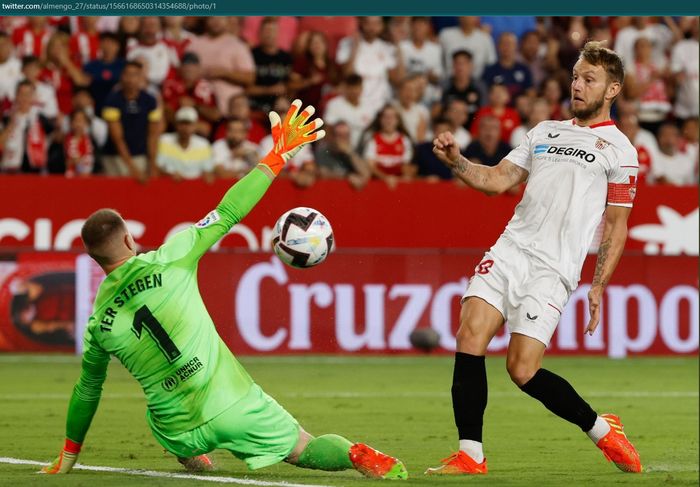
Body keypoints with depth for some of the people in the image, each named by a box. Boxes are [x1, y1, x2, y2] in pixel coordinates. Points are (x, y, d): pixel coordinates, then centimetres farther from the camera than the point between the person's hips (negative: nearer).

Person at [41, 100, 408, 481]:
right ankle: (355, 454, -18)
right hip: (230, 404, -3)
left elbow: (87, 391, 15)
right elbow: (228, 213, -6)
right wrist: (277, 157, 2)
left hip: (179, 433, 3)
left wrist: (68, 456, 30)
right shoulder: (164, 262, -7)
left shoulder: (98, 323, 2)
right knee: (306, 451, 8)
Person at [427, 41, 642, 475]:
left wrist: (598, 286, -5)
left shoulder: (619, 149, 4)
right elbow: (497, 180, 16)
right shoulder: (545, 131, 20)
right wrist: (456, 161, -1)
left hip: (554, 268, -5)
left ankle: (601, 430, 10)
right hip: (510, 248, 5)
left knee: (522, 370, -12)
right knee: (470, 338, -12)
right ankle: (470, 456, -6)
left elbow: (617, 224, 2)